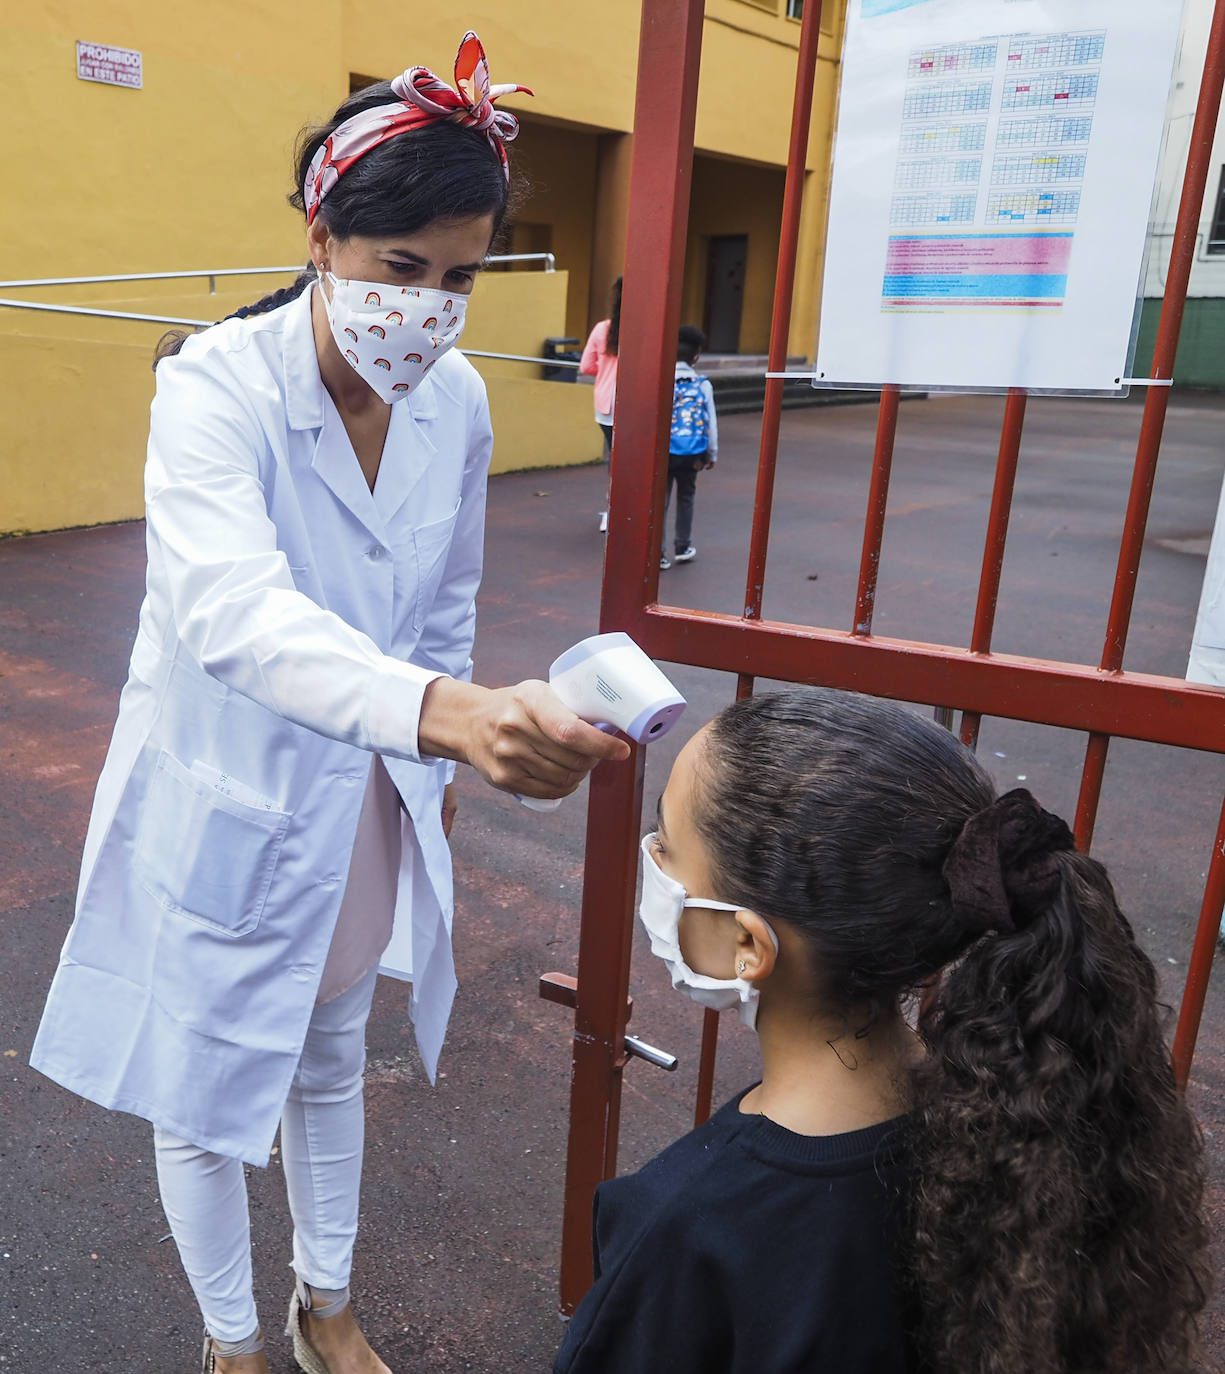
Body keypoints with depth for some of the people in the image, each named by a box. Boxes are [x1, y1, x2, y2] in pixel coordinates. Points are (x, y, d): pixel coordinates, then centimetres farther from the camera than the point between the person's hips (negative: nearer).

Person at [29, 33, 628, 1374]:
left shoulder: (458, 403, -8)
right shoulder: (217, 385, -25)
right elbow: (231, 610, -43)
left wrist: (436, 768, 11)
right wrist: (447, 710, -59)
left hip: (369, 803, 5)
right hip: (225, 809, -4)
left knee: (330, 1066, 25)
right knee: (205, 1097, 16)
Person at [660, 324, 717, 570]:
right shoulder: (702, 385, -3)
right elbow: (711, 422, 4)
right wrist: (712, 454, 15)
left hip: (663, 452, -1)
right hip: (692, 454, 2)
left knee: (660, 499, 6)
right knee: (686, 497, 19)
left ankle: (658, 553, 4)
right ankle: (683, 547, 28)